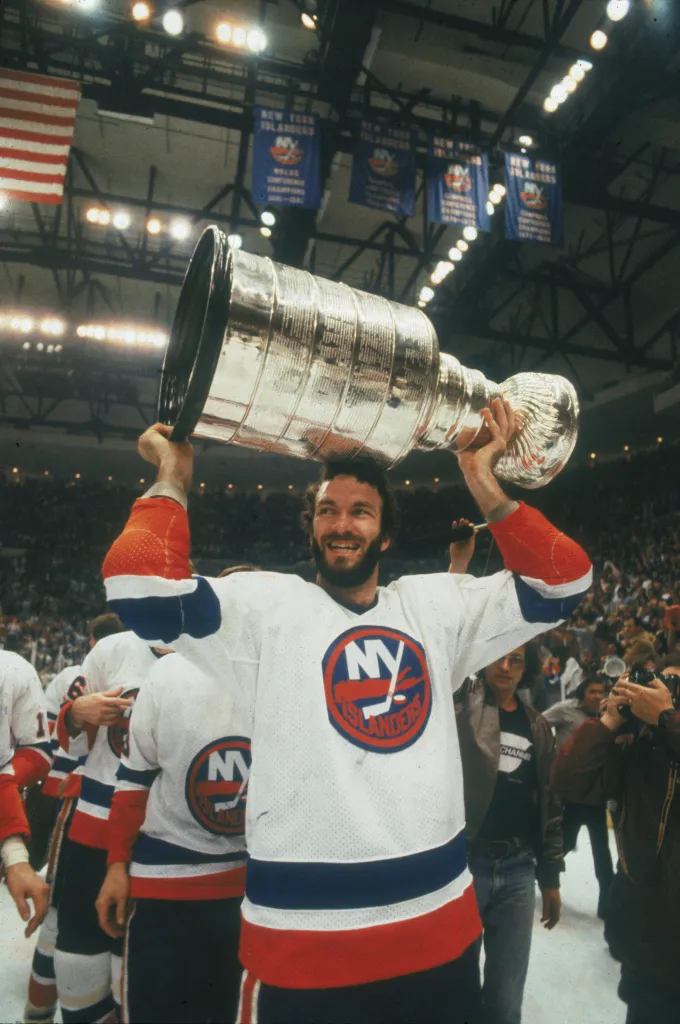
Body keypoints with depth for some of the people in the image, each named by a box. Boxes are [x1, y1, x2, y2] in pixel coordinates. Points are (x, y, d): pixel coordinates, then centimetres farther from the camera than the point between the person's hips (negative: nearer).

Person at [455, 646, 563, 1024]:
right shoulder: (458, 706, -4)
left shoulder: (538, 727, 9)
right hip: (463, 862, -4)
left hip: (518, 870, 4)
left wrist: (551, 876, 13)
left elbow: (550, 802, 13)